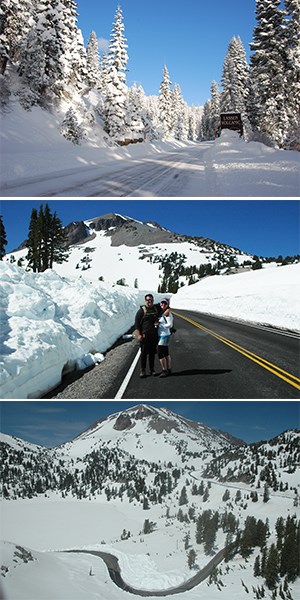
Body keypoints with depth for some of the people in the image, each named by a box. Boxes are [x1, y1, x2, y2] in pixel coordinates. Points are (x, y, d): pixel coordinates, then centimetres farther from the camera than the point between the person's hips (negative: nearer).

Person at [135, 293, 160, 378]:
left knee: (152, 353, 10)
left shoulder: (156, 308, 8)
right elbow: (137, 323, -5)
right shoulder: (142, 310, -3)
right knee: (144, 353, 0)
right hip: (145, 335, -4)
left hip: (154, 336, 4)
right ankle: (143, 370, 8)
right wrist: (138, 335, -11)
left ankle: (152, 370, 19)